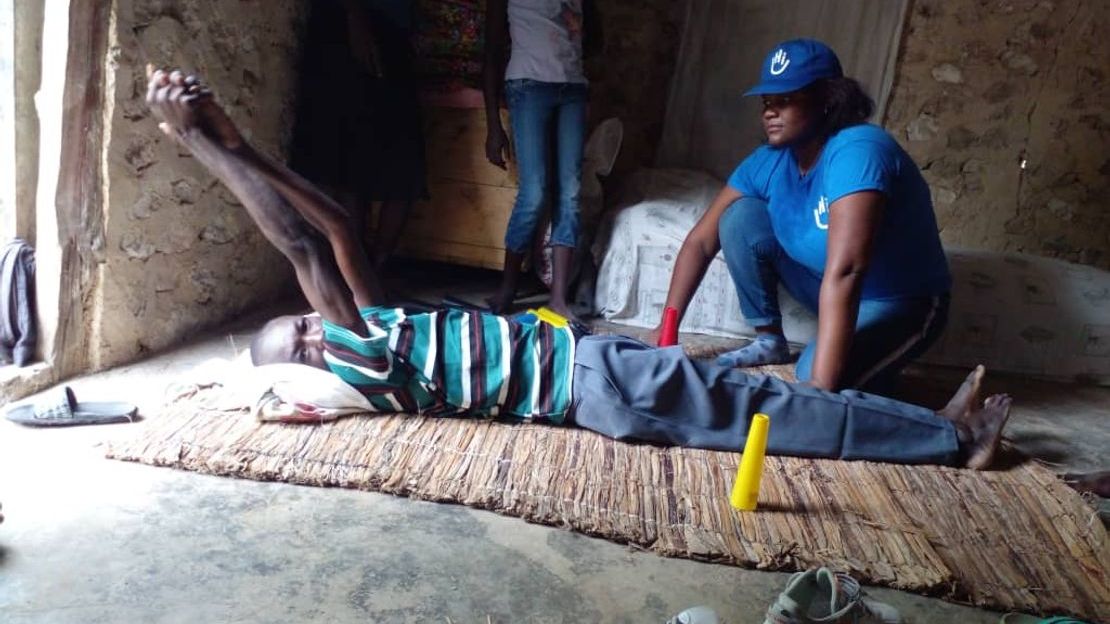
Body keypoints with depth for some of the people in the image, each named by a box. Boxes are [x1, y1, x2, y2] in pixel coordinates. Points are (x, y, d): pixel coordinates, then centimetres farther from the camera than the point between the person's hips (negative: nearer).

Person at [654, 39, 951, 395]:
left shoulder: (856, 151, -31)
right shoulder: (769, 162, -10)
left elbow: (844, 272, -41)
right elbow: (700, 242, -9)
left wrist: (820, 384, -46)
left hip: (900, 302, -6)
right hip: (829, 290, 6)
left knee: (817, 381, -32)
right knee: (740, 218, -12)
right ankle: (769, 341, 1)